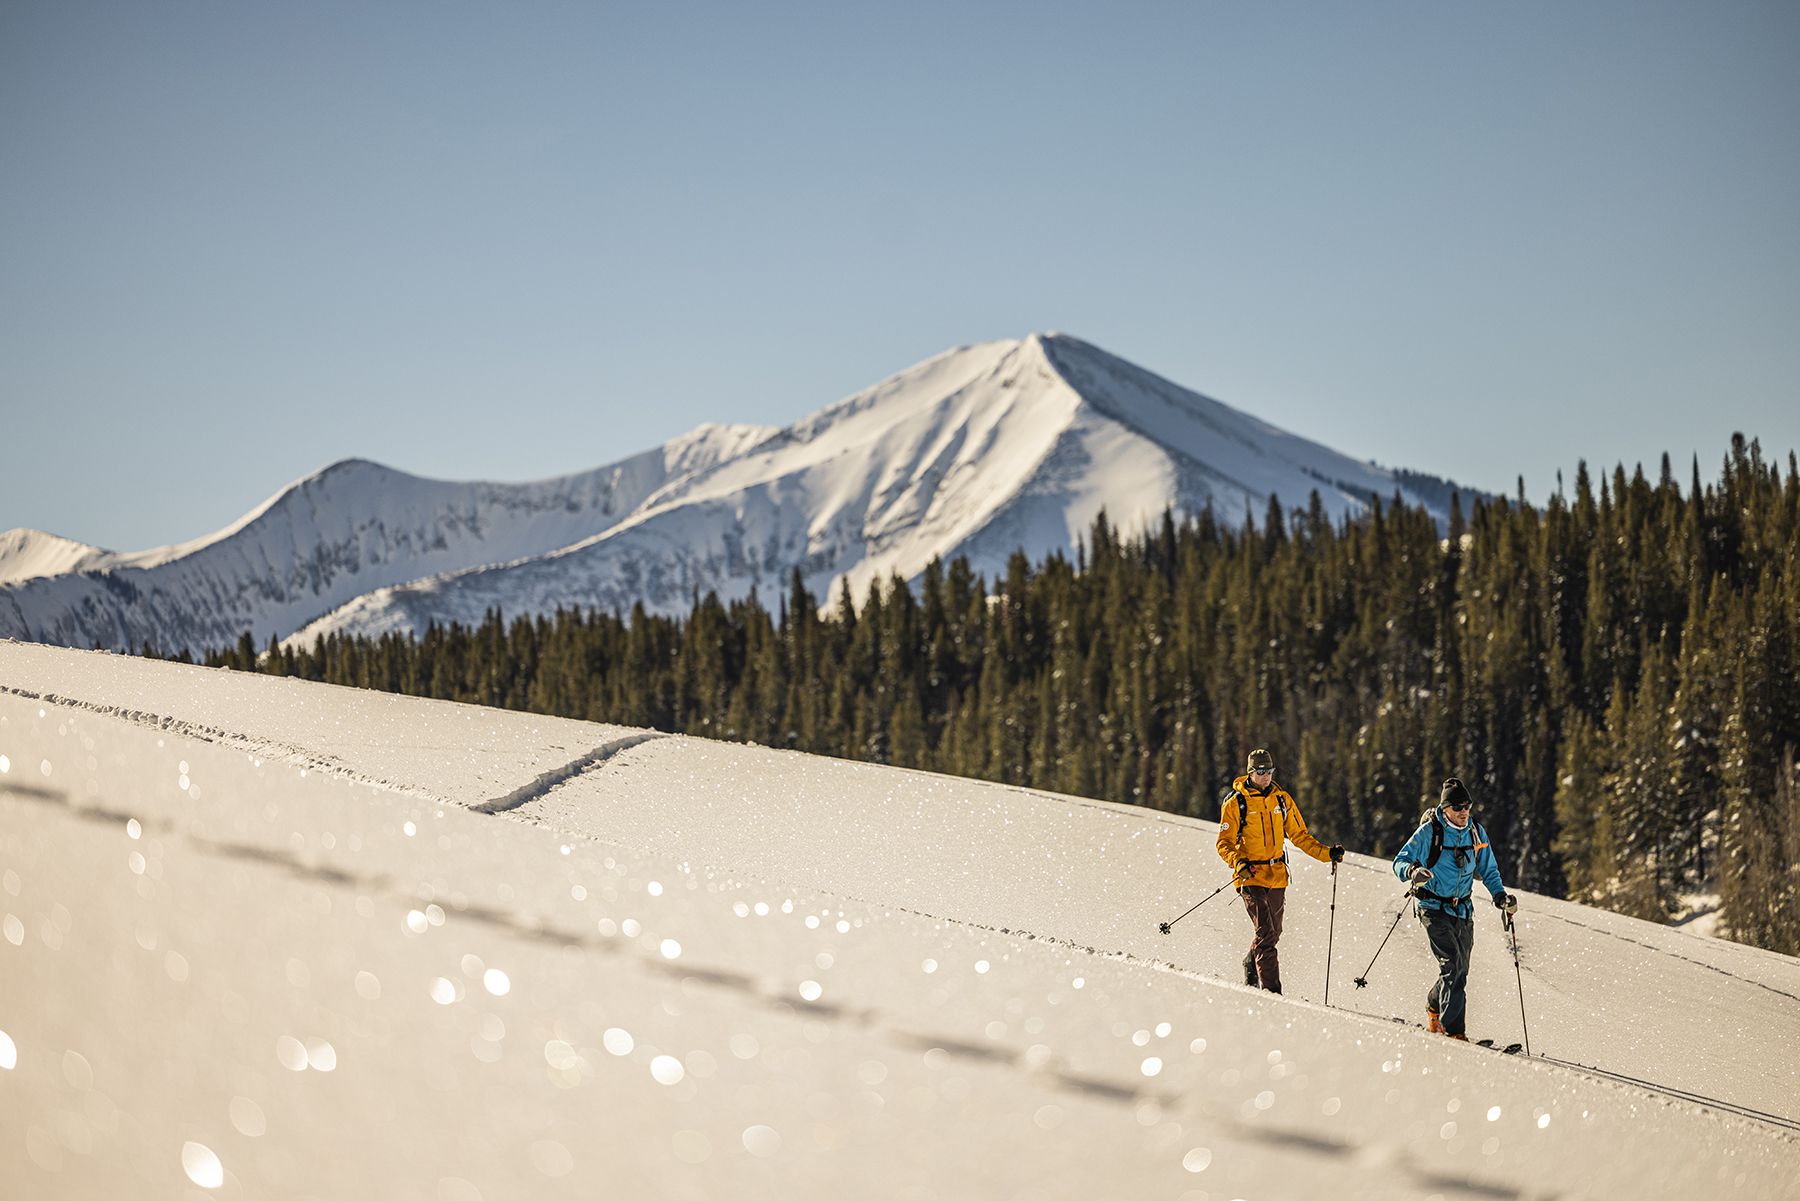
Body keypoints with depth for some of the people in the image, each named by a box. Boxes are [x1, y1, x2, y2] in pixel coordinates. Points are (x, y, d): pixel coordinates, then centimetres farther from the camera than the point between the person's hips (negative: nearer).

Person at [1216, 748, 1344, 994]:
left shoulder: (1281, 799, 8)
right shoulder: (1235, 803, -5)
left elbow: (1299, 835, 15)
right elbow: (1224, 843, -6)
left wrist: (1327, 853, 3)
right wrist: (1239, 863, -25)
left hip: (1277, 876, 5)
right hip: (1251, 876, -5)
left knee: (1273, 933, 14)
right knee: (1265, 933, -16)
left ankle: (1252, 966, 39)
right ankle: (1271, 989, -17)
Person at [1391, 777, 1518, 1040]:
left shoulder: (1476, 831, 4)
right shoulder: (1429, 832, -11)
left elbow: (1488, 870, 15)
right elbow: (1400, 862, -10)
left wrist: (1500, 896, -1)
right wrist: (1413, 871, -32)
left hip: (1462, 909, 6)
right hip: (1434, 907, -6)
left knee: (1459, 970, 11)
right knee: (1453, 965, -18)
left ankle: (1434, 1011, 39)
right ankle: (1453, 1030, -16)